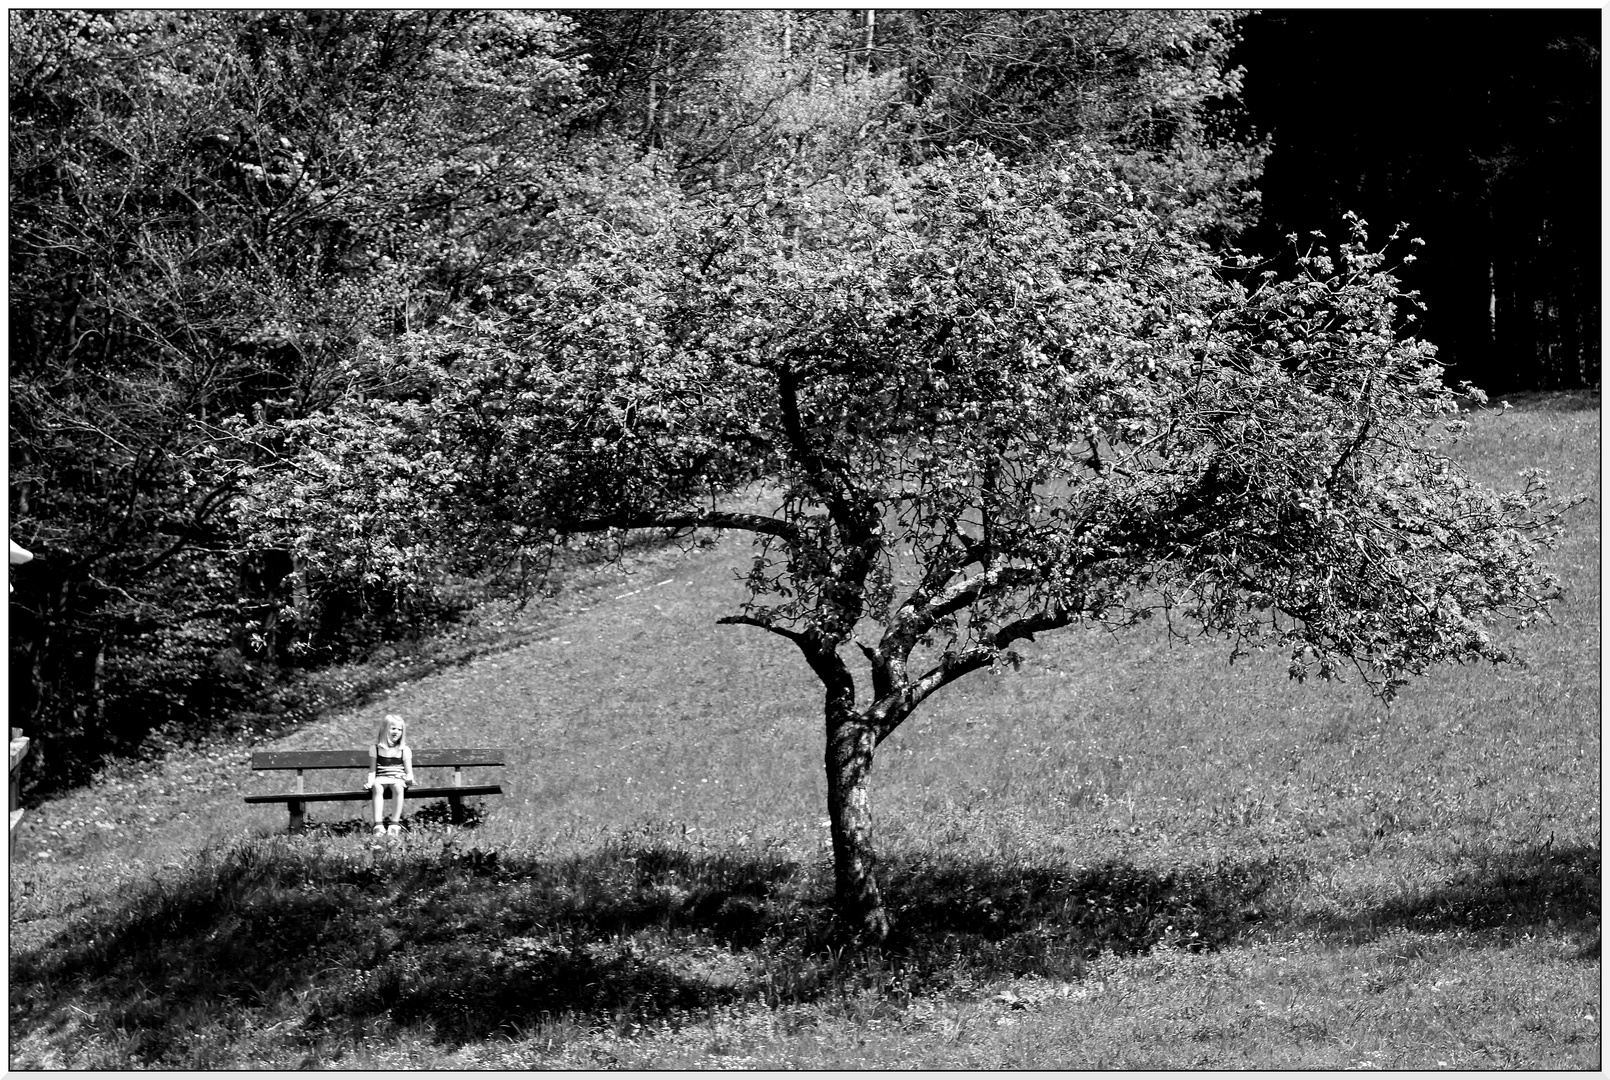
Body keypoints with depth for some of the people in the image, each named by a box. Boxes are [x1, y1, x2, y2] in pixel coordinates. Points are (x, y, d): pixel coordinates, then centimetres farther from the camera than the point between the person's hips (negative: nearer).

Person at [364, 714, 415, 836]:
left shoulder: (404, 750, 10)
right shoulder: (376, 748, 10)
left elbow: (409, 771, 6)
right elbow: (372, 769, 8)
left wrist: (409, 779, -17)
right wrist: (370, 781, -12)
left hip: (398, 779, 0)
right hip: (380, 778, 0)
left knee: (398, 787, -37)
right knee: (377, 788, -36)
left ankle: (395, 823, -34)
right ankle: (378, 824, -42)